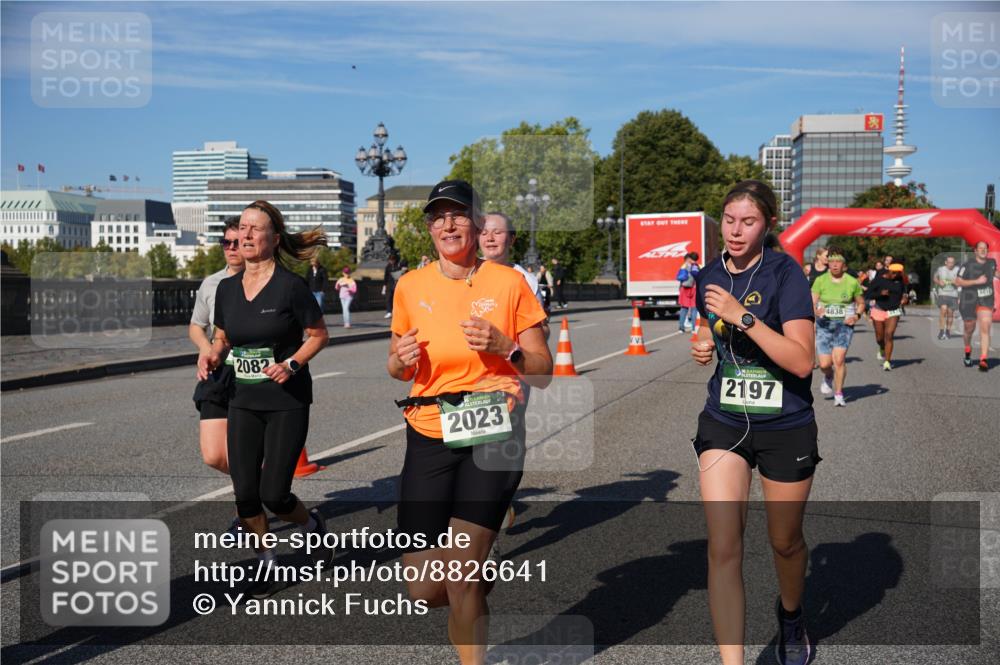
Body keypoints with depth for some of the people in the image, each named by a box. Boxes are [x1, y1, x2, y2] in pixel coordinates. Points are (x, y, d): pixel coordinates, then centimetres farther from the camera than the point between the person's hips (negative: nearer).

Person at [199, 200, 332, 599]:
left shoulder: (290, 286, -12)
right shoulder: (227, 288, 4)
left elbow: (319, 335, -3)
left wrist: (292, 364, -19)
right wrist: (212, 356, -4)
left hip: (287, 401, -5)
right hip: (244, 401, 5)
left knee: (274, 495, -5)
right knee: (245, 495, 0)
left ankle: (312, 525, 29)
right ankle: (267, 567, 20)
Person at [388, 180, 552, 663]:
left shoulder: (508, 283, -2)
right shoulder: (410, 286, 5)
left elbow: (543, 370, 2)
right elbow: (396, 369, 17)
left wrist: (504, 347, -16)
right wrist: (402, 358, -6)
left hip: (494, 436, -2)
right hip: (429, 438, 3)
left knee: (461, 574, -8)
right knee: (423, 590, 2)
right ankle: (480, 578, 37)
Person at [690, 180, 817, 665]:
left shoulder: (784, 273, -13)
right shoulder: (708, 276, 3)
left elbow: (802, 361, -22)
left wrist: (741, 316, -28)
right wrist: (703, 347, 1)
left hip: (786, 427, -3)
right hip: (724, 422, 3)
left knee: (785, 541, 16)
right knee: (723, 549, -9)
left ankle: (790, 614, 48)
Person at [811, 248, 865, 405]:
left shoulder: (852, 282, 1)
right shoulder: (820, 280, -1)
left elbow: (861, 303, 13)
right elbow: (811, 303, -3)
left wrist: (856, 316, -6)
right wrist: (816, 311, -25)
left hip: (844, 324, -1)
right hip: (824, 324, 1)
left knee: (839, 359, -18)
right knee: (824, 364, -3)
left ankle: (839, 394, -4)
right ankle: (828, 377, 35)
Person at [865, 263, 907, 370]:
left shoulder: (899, 279, -1)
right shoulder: (878, 280, -11)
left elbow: (903, 289, 20)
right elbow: (867, 295, -13)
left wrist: (904, 297, -1)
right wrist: (880, 294, -28)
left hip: (894, 311, 1)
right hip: (879, 310, -1)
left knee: (889, 336, -13)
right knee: (879, 337, 9)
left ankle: (887, 362, -9)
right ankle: (882, 350, 45)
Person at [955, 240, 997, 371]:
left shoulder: (992, 262, 5)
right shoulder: (968, 265, -11)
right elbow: (958, 281, -13)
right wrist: (976, 281, -19)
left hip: (986, 301, 2)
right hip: (969, 301, -2)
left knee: (985, 329, -13)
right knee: (969, 329, 13)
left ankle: (983, 360, -16)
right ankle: (968, 352, 43)